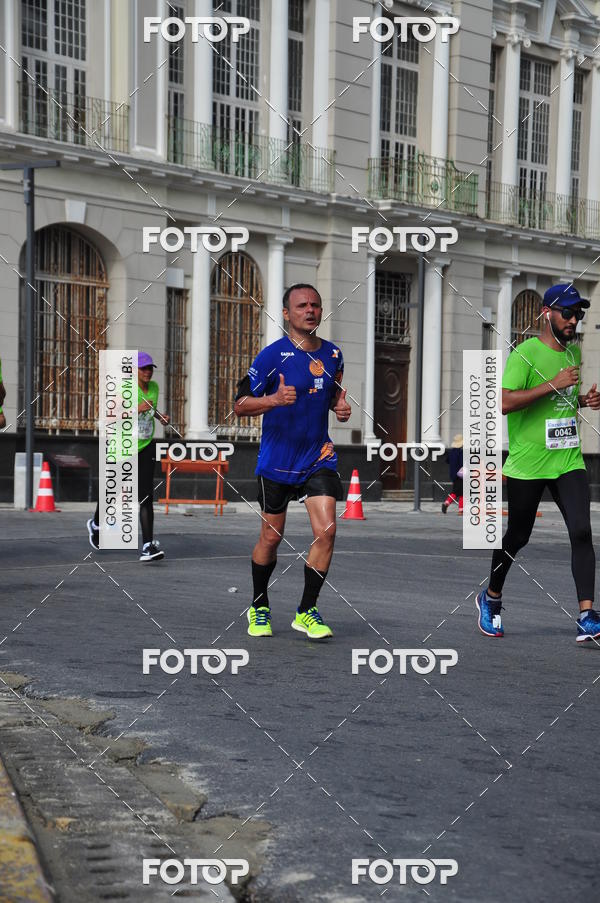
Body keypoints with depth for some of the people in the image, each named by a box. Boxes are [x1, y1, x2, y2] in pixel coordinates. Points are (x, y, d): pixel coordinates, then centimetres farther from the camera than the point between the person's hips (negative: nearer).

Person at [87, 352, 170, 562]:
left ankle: (148, 546, -12)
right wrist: (137, 409, -32)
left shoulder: (154, 386, 4)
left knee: (146, 497, -8)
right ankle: (96, 524, 45)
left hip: (145, 448, 4)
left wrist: (159, 416, 6)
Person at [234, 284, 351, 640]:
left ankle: (307, 611, 3)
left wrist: (341, 406, 2)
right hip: (277, 460, -3)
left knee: (326, 531, -11)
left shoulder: (333, 354, 4)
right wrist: (275, 399, -29)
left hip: (319, 457, 3)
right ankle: (259, 607, 29)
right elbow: (240, 406, -11)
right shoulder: (272, 355, -11)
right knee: (271, 537, 7)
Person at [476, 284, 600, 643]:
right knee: (517, 537, 8)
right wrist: (553, 384, -24)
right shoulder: (525, 353, -11)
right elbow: (505, 402, -22)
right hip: (527, 464, -5)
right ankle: (491, 597, 32)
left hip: (569, 461, 5)